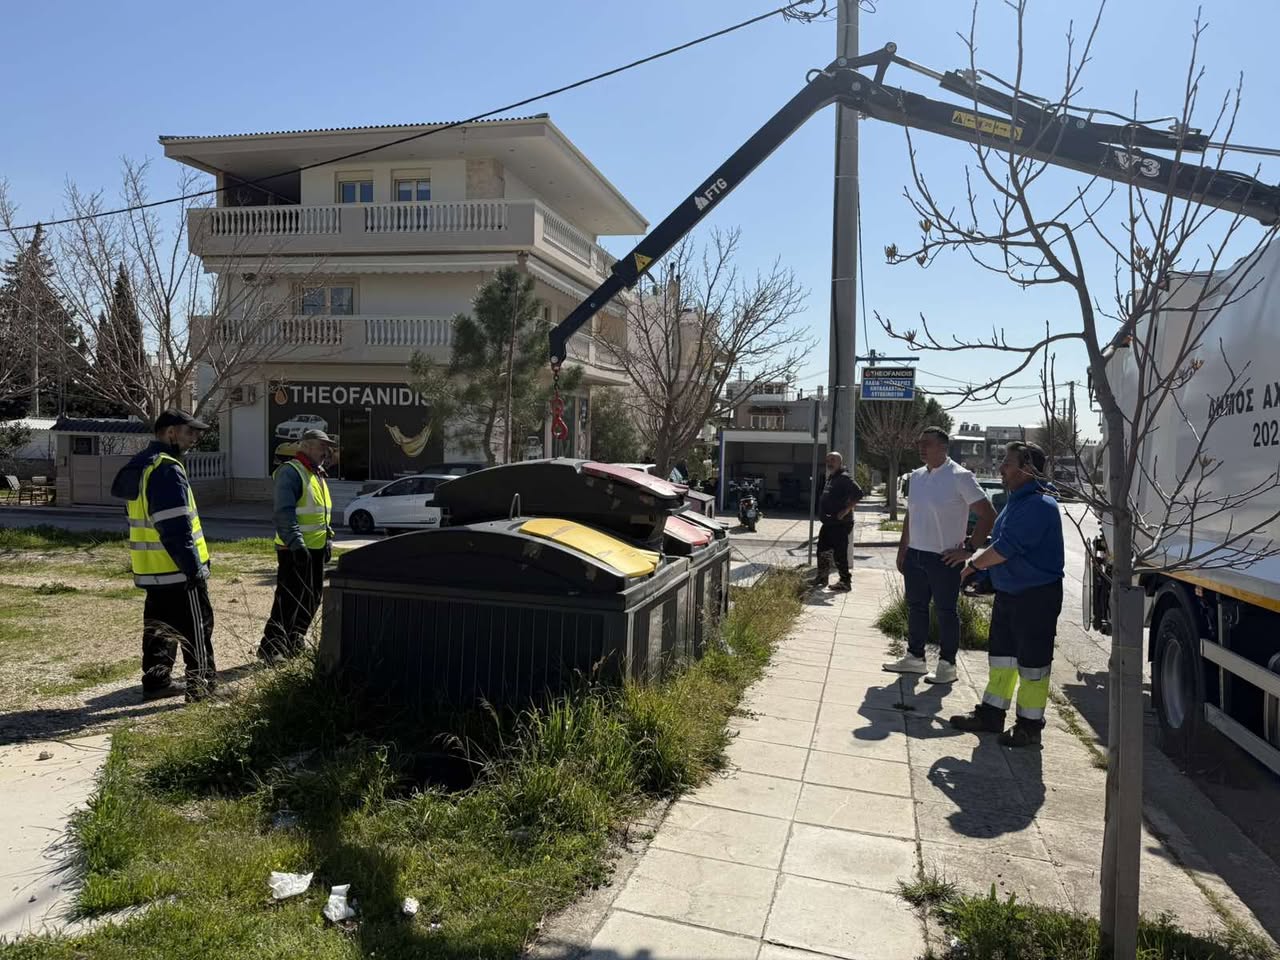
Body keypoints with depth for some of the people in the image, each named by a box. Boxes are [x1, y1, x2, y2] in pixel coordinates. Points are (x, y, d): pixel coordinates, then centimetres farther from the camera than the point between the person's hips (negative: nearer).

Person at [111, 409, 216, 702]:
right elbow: (176, 527, -23)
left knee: (159, 626, 16)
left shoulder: (140, 466, 14)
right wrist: (194, 567, -20)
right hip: (178, 569, -10)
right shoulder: (167, 469, -19)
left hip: (151, 568, 10)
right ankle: (203, 685, 6)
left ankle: (156, 681, 22)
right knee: (196, 627, 0)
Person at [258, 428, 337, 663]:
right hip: (295, 550, -9)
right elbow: (284, 513, -22)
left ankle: (294, 642, 27)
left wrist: (328, 539, 18)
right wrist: (296, 544, -27)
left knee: (312, 597, 15)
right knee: (289, 599, -8)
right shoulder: (290, 472, -13)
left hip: (315, 548, 10)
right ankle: (270, 648, -1)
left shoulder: (317, 475, 17)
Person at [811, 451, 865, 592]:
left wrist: (846, 510, -24)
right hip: (828, 523, 10)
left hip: (840, 524, -10)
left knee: (839, 554, -6)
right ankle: (822, 578, 27)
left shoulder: (844, 478, -13)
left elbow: (858, 494, -24)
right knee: (822, 550, 16)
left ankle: (845, 582, 3)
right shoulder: (831, 478, 17)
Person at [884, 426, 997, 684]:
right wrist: (902, 552, 16)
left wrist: (968, 549, -14)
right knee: (916, 608, 14)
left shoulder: (960, 477, -12)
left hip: (944, 559, -7)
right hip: (915, 556, 7)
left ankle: (947, 665, 14)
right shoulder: (916, 476, 9)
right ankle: (915, 657, 26)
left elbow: (988, 515, -13)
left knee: (946, 612, 3)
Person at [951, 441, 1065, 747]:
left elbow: (1005, 548, -24)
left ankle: (1030, 726, 15)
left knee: (1032, 663, 3)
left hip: (1036, 596, -10)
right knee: (1001, 656, 17)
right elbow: (999, 543, 21)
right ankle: (991, 714, 28)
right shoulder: (1016, 501, 11)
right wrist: (976, 559, 6)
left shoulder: (1040, 505, -21)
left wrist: (973, 564, -11)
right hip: (1008, 593, 10)